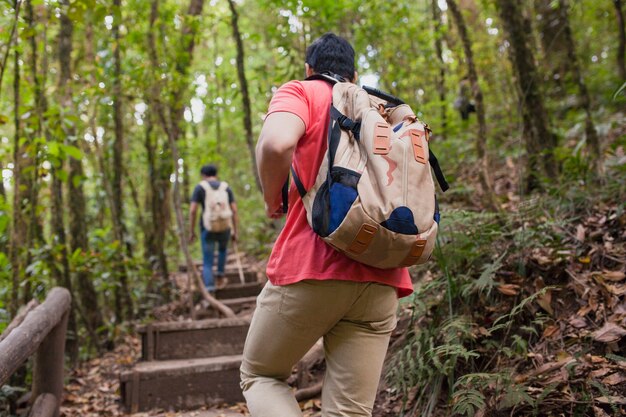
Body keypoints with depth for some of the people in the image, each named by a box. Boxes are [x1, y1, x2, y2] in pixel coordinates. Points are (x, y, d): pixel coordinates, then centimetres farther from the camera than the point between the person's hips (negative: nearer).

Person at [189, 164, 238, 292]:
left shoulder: (199, 187, -1)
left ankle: (210, 290, -8)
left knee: (207, 262, 6)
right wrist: (235, 231, 8)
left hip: (208, 229, -2)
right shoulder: (226, 187, 6)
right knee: (223, 248, 35)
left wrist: (191, 231, 0)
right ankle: (220, 276, 31)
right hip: (225, 227, 2)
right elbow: (234, 210, 1)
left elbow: (192, 210, -8)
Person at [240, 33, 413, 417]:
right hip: (381, 281, 5)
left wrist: (273, 198, 0)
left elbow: (276, 143, -18)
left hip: (312, 269, -5)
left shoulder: (301, 91, 5)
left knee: (259, 376, 17)